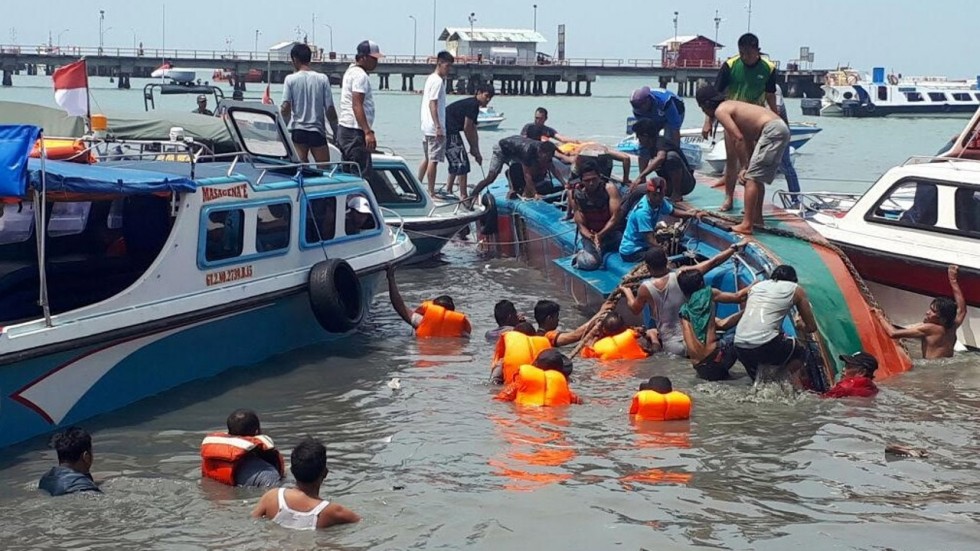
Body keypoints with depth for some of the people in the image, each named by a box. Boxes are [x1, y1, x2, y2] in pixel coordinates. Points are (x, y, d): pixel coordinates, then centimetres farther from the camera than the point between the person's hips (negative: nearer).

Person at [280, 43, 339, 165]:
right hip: (317, 131, 0)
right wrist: (336, 132, 8)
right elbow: (330, 109, -2)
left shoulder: (290, 79, -3)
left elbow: (285, 108, -9)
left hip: (297, 131, 0)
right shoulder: (322, 79, -1)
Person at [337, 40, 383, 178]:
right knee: (362, 174, -12)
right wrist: (368, 132, -27)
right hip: (355, 132, -11)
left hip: (344, 128, 11)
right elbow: (357, 106, -22)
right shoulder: (360, 76, -13)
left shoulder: (351, 71, 19)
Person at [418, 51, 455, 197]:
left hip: (427, 126, 10)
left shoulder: (431, 78, 16)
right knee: (433, 160, -6)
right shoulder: (438, 81, -14)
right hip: (434, 127, -10)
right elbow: (432, 104, -20)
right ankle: (431, 193, -4)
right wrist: (438, 127, -23)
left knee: (426, 158, 16)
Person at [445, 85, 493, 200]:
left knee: (456, 162, 23)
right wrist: (474, 149, -5)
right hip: (449, 131, -11)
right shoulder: (472, 104, -13)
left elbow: (473, 131, 19)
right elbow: (467, 128, -14)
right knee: (462, 163, -8)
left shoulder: (473, 105, 19)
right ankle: (463, 196, -7)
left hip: (449, 131, 11)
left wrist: (476, 151, 15)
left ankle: (448, 191, 30)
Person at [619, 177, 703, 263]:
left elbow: (673, 212, 13)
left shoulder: (659, 201, -5)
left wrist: (692, 214, -3)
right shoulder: (643, 212, -29)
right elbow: (651, 241, -31)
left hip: (643, 245, 9)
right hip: (632, 251, -9)